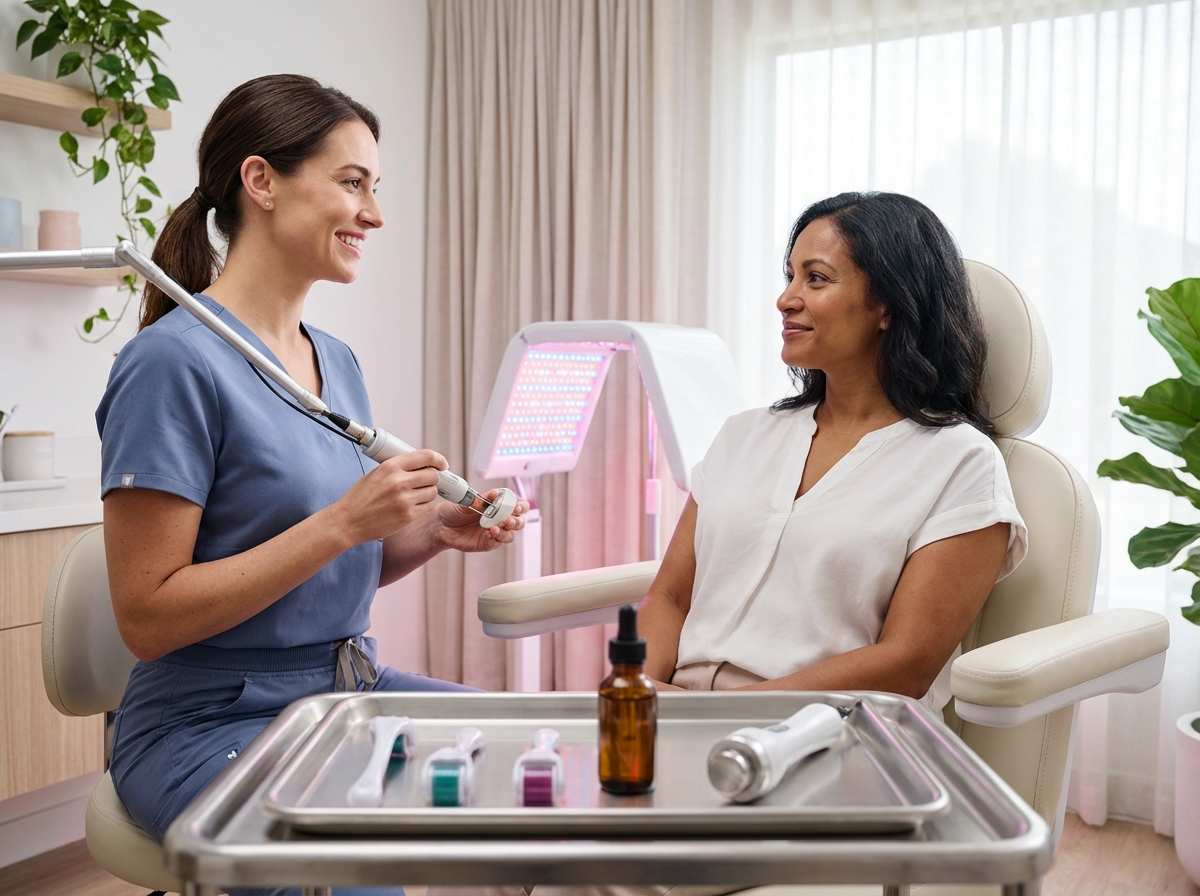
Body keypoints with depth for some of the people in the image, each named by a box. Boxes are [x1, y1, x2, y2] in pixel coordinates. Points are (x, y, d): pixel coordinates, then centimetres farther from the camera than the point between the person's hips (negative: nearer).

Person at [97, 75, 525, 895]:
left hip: (353, 690, 7)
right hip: (212, 726, -7)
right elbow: (147, 619, -16)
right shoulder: (174, 361, -14)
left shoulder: (338, 362, 9)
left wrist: (434, 530, -4)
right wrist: (343, 521, -22)